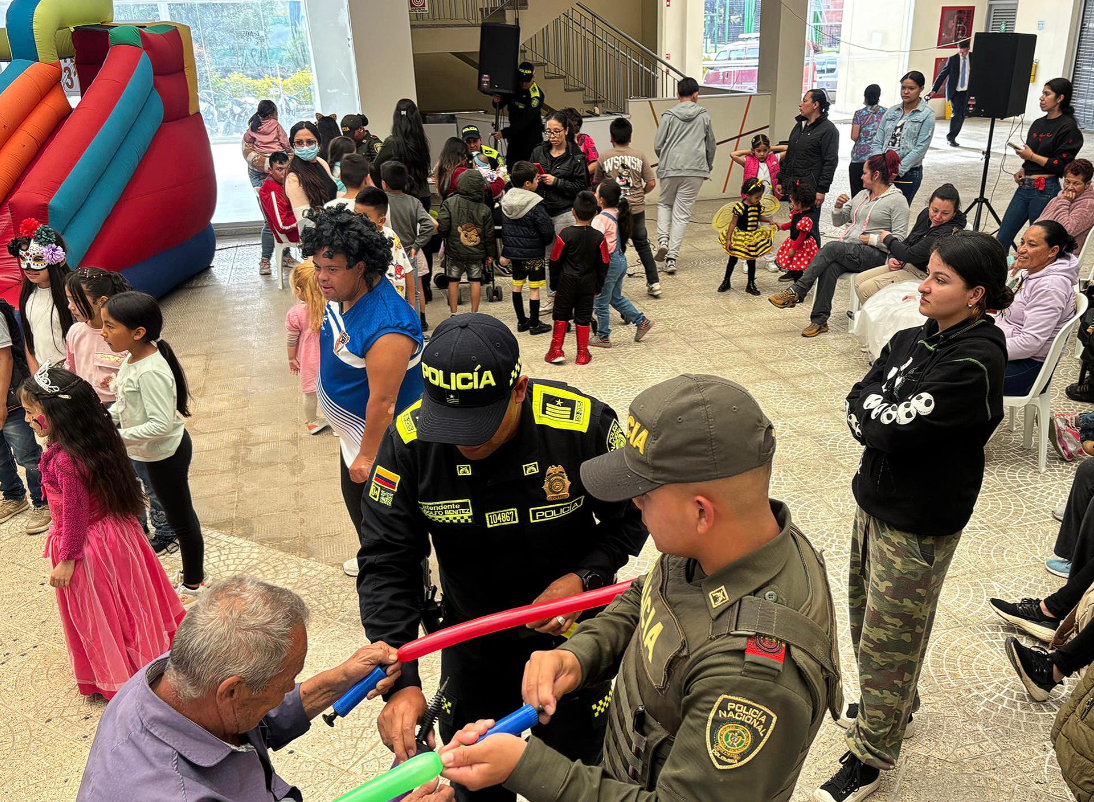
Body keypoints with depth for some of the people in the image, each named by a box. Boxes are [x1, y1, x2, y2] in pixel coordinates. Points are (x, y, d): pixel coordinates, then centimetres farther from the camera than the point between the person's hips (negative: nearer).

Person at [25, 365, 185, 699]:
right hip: (116, 532, 8)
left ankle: (116, 679, 31)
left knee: (102, 614, 12)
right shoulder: (99, 441, -5)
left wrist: (66, 559, -12)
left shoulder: (64, 460, -30)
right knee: (126, 602, 25)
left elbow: (74, 514, -23)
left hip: (86, 545, -8)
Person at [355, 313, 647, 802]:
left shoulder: (584, 425, -27)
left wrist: (585, 577, -24)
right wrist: (401, 680, -28)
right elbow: (386, 564, -20)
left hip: (569, 632, -1)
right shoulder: (408, 441, -22)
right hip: (471, 638, 2)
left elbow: (630, 516, -8)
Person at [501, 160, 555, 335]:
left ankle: (521, 321, 24)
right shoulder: (535, 205, -19)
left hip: (512, 251, 6)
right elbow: (548, 231, -16)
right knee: (534, 289, 3)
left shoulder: (506, 199, 1)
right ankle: (534, 324, 10)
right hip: (533, 253, -6)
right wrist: (544, 243, 5)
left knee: (517, 286, 15)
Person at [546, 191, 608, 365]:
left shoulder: (566, 234, -13)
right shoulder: (599, 237, -7)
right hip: (588, 284, 2)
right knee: (583, 317, 9)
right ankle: (582, 354, 15)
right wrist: (598, 287, 12)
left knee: (561, 315, 11)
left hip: (567, 282, -2)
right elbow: (603, 265, 1)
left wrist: (554, 283, 7)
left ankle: (556, 350, 13)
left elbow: (555, 261, -6)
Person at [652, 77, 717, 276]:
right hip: (695, 170, 0)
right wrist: (708, 167, 29)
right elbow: (711, 145, 13)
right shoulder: (704, 115, 6)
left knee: (664, 203, 23)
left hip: (670, 169, 0)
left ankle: (663, 240, 1)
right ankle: (671, 258, 0)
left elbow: (658, 145, 1)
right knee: (682, 214, 3)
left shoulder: (668, 115, 1)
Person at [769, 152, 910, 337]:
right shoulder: (862, 195, 22)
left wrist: (870, 239, -15)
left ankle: (795, 292, -33)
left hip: (873, 254, -6)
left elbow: (898, 240, -8)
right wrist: (838, 207, 4)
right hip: (847, 252, 6)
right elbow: (838, 221, 24)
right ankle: (820, 320, -26)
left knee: (832, 247, -31)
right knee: (830, 267, -29)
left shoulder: (897, 200, 0)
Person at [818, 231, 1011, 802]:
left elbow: (895, 428, -27)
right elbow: (857, 405, 0)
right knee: (865, 616, 23)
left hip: (919, 524, -8)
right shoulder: (912, 340, 3)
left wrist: (872, 411, -9)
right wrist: (889, 418, -17)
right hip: (875, 499, 8)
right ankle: (892, 709, 47)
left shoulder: (976, 362, -23)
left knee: (887, 640, 6)